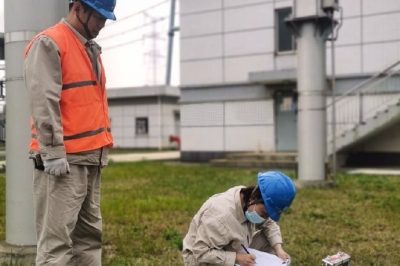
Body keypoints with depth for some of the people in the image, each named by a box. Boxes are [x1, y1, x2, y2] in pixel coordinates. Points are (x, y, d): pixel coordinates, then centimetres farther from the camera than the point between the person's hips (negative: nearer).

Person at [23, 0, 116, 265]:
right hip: (64, 160, -9)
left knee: (89, 234, 13)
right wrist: (53, 153, -19)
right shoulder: (49, 43, -8)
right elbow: (44, 102, -16)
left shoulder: (90, 48, 20)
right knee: (56, 239, -7)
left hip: (91, 158, 9)